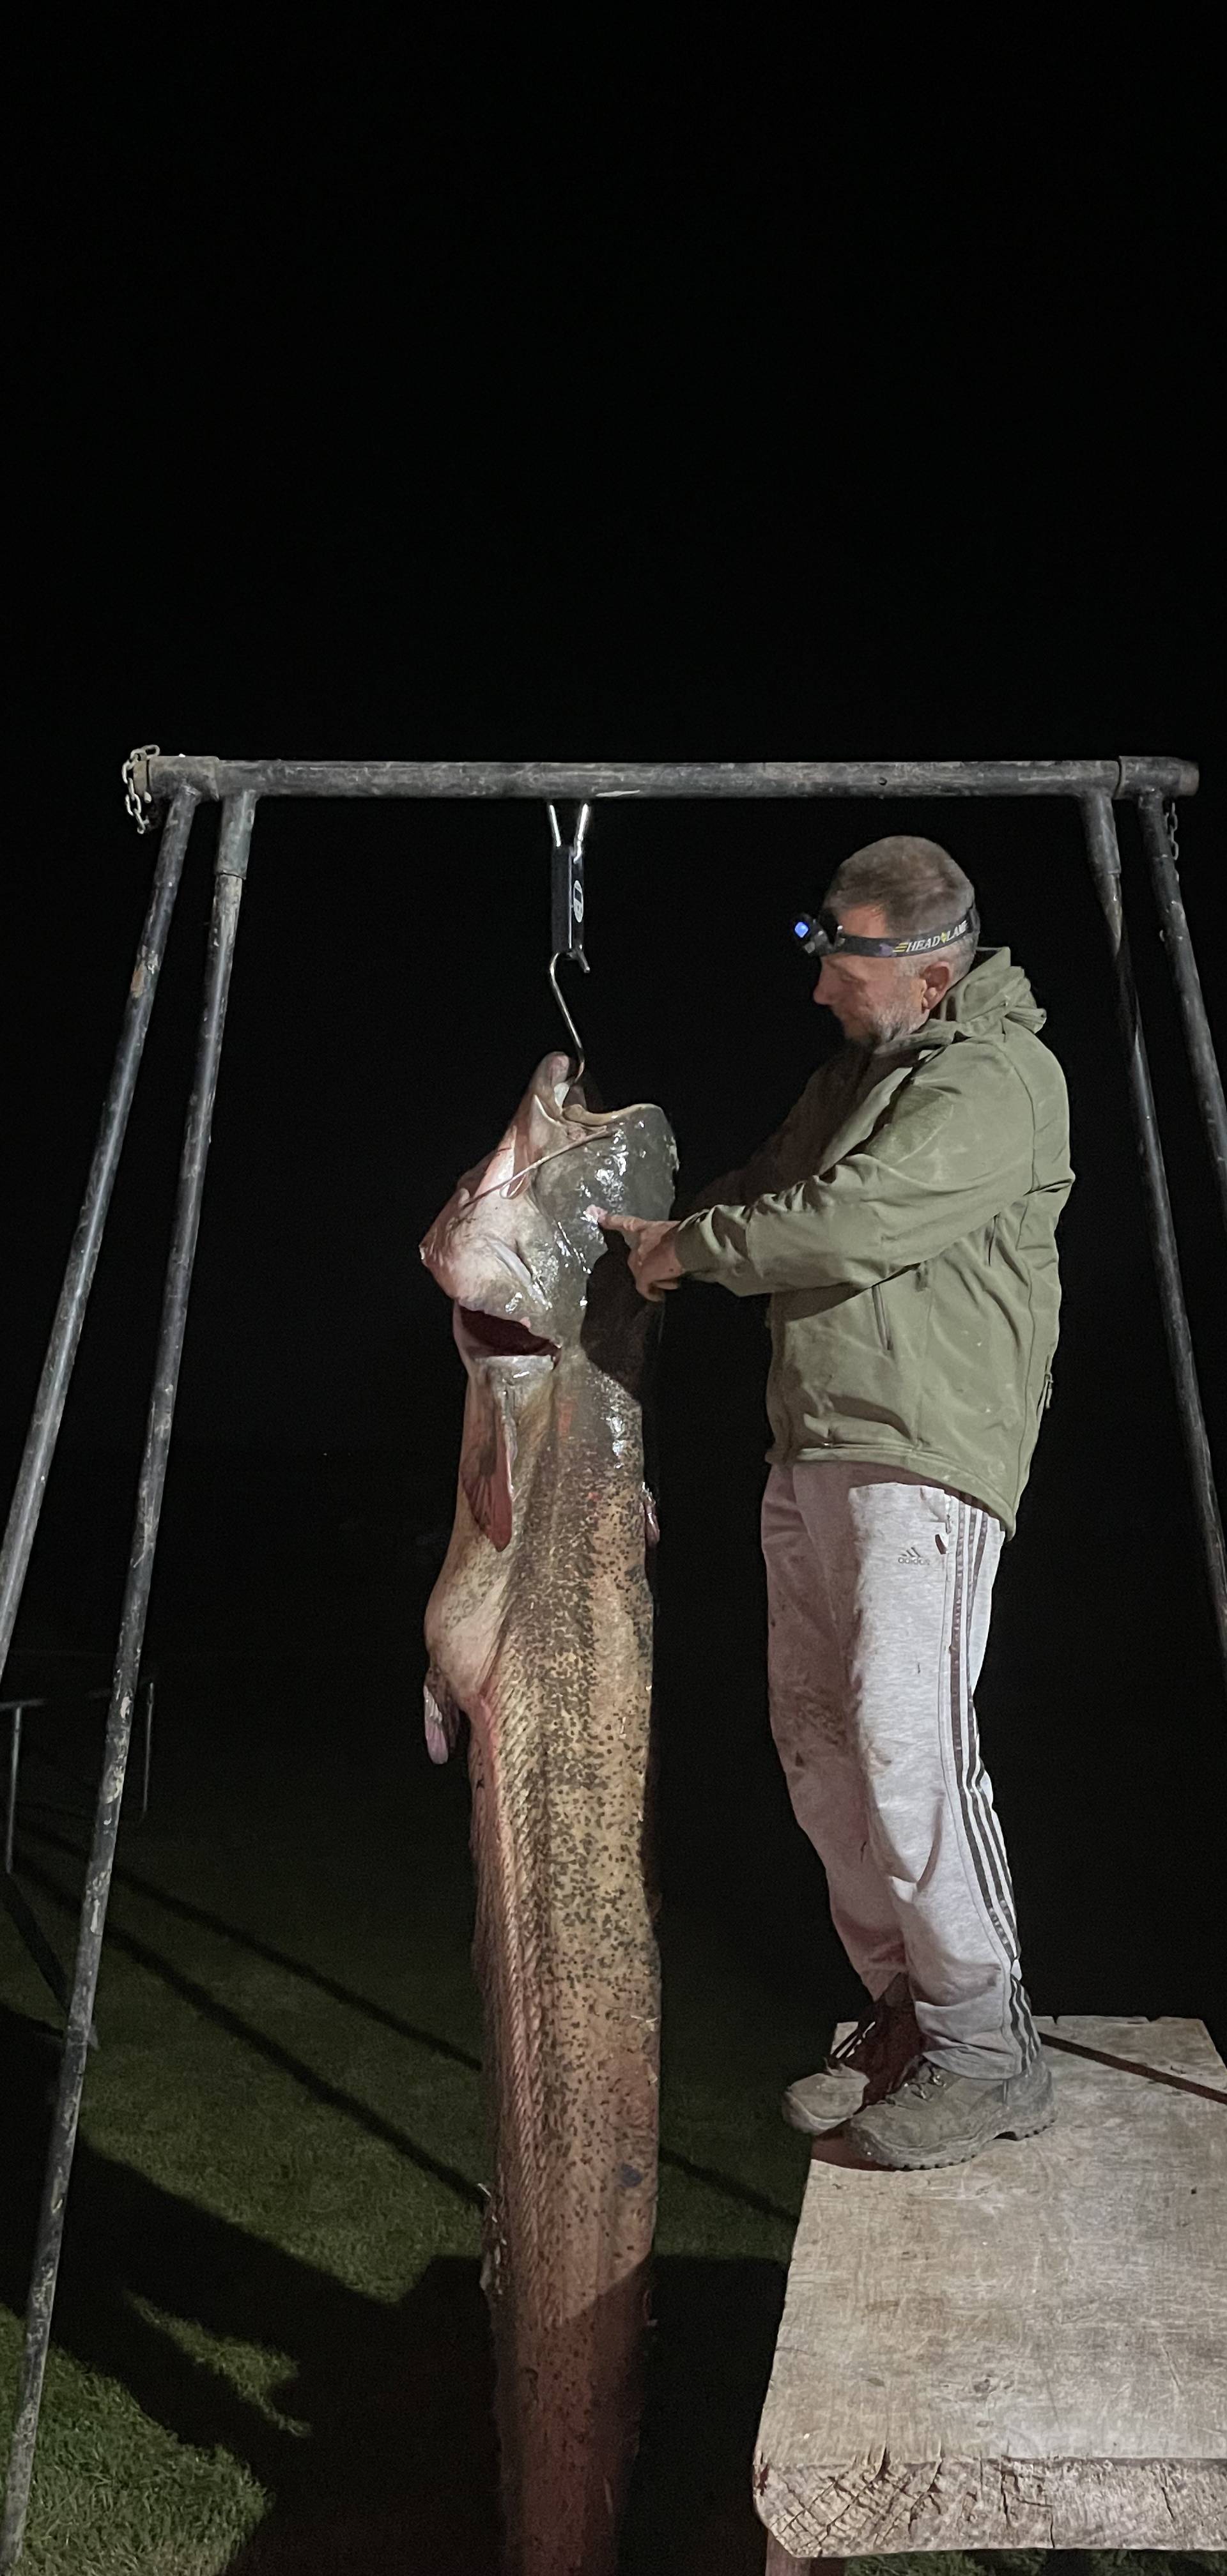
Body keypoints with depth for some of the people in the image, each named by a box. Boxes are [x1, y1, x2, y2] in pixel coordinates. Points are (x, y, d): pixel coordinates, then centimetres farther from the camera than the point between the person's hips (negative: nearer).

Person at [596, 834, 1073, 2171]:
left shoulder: (992, 1079, -13)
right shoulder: (855, 1069, 18)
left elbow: (851, 1228, -22)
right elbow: (768, 1191, 29)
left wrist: (693, 1244, -8)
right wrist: (669, 1232, 10)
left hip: (926, 1460, -10)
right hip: (811, 1453, 10)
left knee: (906, 1735, -16)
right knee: (818, 1739, 11)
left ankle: (988, 2053, -1)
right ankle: (901, 2013, 24)